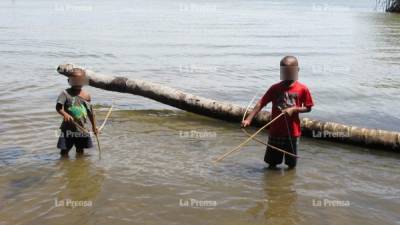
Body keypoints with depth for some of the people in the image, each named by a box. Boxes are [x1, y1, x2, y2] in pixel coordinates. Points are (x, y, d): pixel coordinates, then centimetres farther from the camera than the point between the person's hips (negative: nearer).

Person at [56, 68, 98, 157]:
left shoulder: (86, 95, 5)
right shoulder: (66, 93, -6)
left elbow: (90, 112, 14)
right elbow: (58, 107, -17)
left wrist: (94, 126, 20)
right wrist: (65, 114, -36)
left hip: (82, 128, 3)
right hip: (68, 128, -3)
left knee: (80, 151, 14)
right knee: (64, 150, 1)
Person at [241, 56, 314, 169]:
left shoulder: (302, 89, -6)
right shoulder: (275, 88, -2)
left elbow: (308, 108, 1)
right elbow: (261, 103, -6)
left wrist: (293, 109, -18)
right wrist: (248, 119, -17)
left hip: (292, 132, -1)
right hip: (275, 131, 2)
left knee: (291, 164, 11)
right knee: (272, 162, 12)